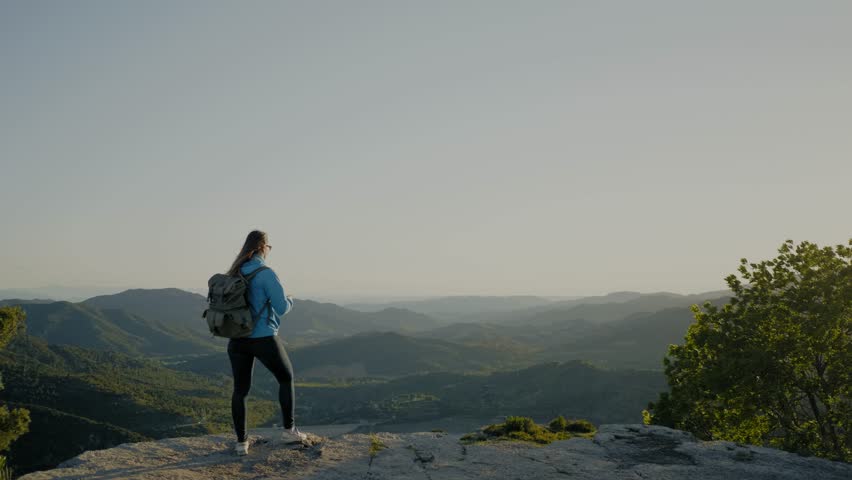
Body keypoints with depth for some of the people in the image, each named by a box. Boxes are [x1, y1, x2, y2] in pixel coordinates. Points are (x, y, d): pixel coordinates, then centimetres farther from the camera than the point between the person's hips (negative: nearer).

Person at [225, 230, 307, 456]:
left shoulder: (235, 273, 5)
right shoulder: (266, 273, -15)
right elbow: (282, 307, -15)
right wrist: (290, 301, 8)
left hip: (237, 340, 5)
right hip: (263, 339, -5)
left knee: (240, 390, 12)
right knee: (286, 378, 17)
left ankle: (241, 442, 13)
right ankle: (289, 429, 22)